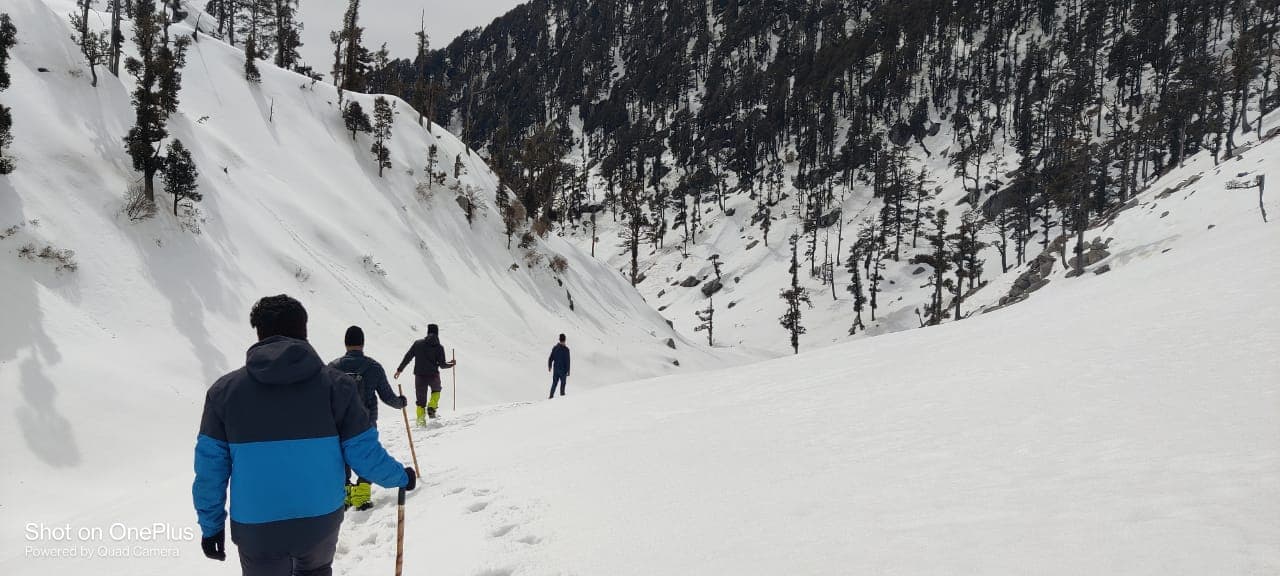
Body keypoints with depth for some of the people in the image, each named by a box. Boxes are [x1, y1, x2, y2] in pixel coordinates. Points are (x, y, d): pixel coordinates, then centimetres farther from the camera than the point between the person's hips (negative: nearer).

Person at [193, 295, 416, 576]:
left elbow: (210, 467, -2)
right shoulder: (335, 384, -8)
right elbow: (364, 453, -8)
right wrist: (400, 477, 11)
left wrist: (211, 524, 11)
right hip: (321, 523, 1)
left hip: (256, 532, 0)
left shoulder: (224, 390, -5)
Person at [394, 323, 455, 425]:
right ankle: (431, 408, 8)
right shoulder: (439, 347, -5)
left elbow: (408, 357, 1)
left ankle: (420, 419, 4)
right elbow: (442, 365, -6)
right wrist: (451, 364, 14)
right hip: (433, 376, -1)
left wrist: (399, 370, 10)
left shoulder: (417, 344, 0)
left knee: (421, 399, 12)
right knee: (436, 390, 29)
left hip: (419, 376, 1)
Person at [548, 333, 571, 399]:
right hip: (563, 369, -4)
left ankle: (551, 396, 13)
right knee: (563, 383, 13)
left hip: (555, 369, 4)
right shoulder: (566, 349, -17)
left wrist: (549, 366, 20)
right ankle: (562, 394, 19)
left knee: (554, 383, 14)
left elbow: (550, 359, 2)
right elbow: (567, 361, -16)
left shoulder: (555, 348, -4)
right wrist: (568, 371, -9)